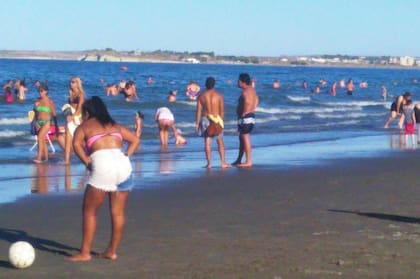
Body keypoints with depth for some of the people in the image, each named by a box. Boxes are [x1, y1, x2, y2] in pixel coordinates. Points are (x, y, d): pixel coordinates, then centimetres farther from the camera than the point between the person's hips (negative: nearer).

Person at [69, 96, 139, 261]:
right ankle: (112, 251, 16)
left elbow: (76, 144, -5)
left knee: (89, 211, 5)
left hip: (102, 164, -5)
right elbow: (135, 139, 20)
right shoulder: (115, 125, 27)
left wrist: (87, 162, 0)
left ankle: (85, 252, 4)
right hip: (123, 163, 5)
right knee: (118, 212, 10)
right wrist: (126, 156, 13)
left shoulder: (84, 126, 14)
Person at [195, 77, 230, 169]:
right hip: (216, 119, 0)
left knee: (207, 142, 3)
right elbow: (222, 110, -3)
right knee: (220, 142, 9)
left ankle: (209, 163, 0)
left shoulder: (201, 96, -2)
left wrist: (197, 123, 3)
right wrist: (221, 121, 6)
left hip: (205, 119, 1)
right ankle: (223, 162, 8)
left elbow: (198, 111, -2)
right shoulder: (218, 95, -3)